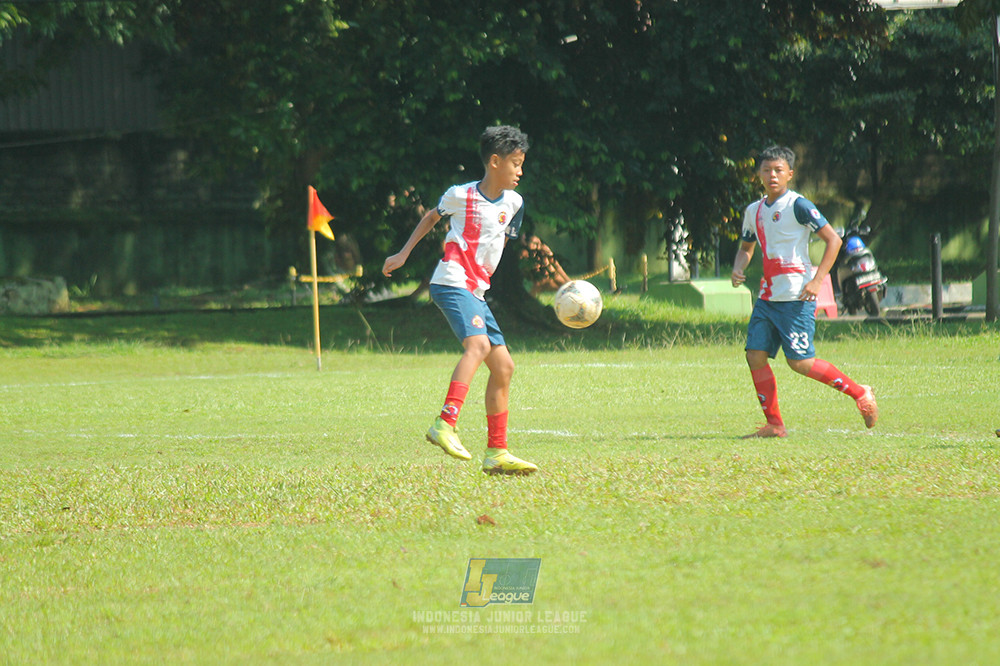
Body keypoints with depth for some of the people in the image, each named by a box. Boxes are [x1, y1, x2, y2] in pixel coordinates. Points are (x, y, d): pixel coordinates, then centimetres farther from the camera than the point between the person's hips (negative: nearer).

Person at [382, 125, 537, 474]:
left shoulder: (513, 203, 12)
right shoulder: (460, 195, -3)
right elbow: (433, 216, 15)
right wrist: (403, 254, 18)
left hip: (476, 292, 8)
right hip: (451, 284, -8)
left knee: (503, 366, 5)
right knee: (478, 344, -31)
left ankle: (496, 453, 10)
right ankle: (445, 425, -43)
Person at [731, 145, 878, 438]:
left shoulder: (798, 206, -9)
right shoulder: (754, 211, 13)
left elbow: (833, 239, -9)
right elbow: (746, 247, 30)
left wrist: (817, 280, -17)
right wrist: (738, 269, 7)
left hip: (796, 298, -7)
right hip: (767, 297, 7)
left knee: (800, 361, -12)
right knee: (755, 356, -3)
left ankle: (860, 393, 2)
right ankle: (774, 424, 4)